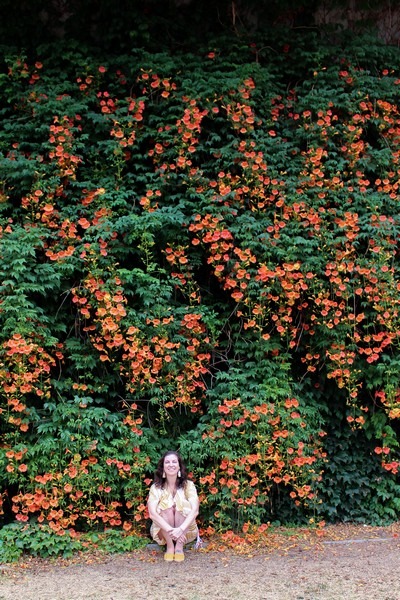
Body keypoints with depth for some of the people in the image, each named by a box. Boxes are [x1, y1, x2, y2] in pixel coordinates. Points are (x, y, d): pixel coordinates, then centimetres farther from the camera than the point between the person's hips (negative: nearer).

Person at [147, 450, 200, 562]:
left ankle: (179, 546, -26)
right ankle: (170, 546, -23)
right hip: (163, 531, 0)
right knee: (165, 506, -26)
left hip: (186, 531, 0)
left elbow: (195, 510, -23)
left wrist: (180, 529, -40)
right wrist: (171, 530, -38)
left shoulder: (188, 485, -9)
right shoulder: (156, 487, -9)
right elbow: (152, 513, -23)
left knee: (182, 504, -26)